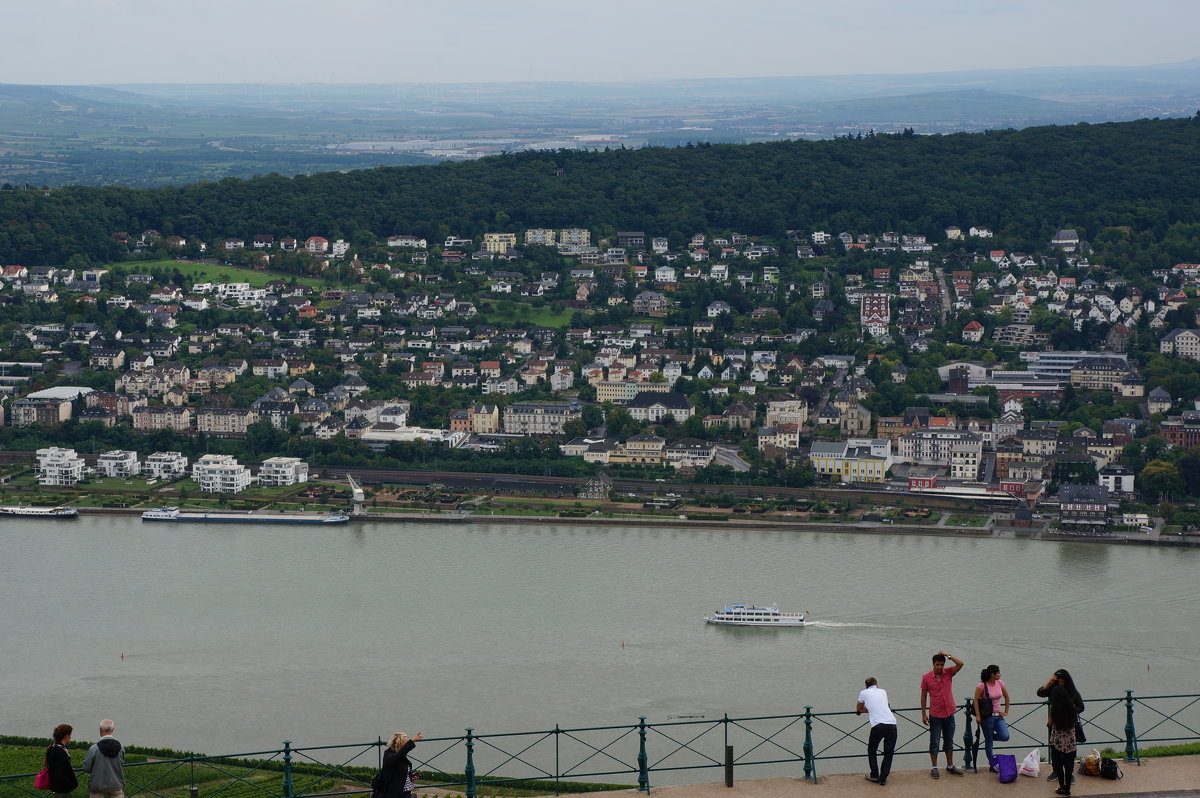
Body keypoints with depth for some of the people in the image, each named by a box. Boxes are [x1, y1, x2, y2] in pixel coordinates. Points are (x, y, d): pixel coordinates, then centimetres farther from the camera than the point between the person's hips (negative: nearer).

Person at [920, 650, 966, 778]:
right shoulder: (926, 678, -5)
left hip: (949, 714, 3)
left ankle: (950, 766, 23)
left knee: (949, 741, 13)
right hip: (935, 715, -3)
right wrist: (924, 714, -2)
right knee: (934, 742, 1)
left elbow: (960, 664, -15)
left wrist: (947, 655, -14)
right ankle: (934, 768, 8)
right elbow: (923, 696, 0)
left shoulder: (948, 673, 0)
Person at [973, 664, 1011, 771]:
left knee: (1005, 737, -14)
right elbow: (976, 700, -12)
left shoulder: (999, 683, 4)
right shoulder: (982, 685, -12)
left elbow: (1006, 697, 17)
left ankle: (990, 735, 17)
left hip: (998, 715, 5)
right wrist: (978, 715, -19)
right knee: (988, 741, 2)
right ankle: (992, 765, 12)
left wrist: (1006, 711, 12)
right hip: (987, 717, -5)